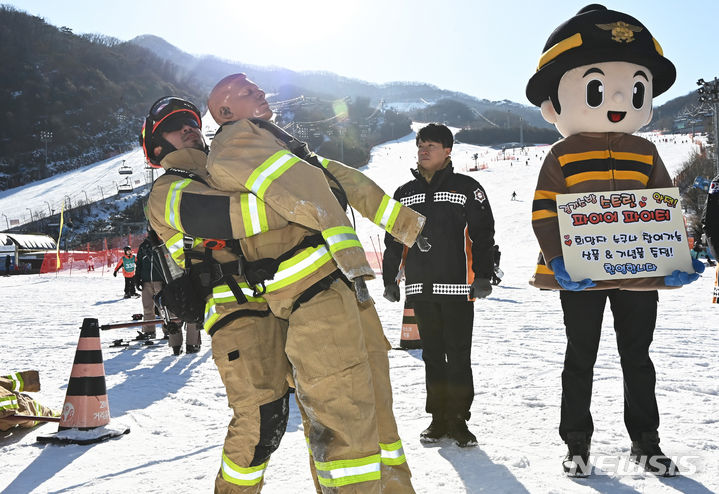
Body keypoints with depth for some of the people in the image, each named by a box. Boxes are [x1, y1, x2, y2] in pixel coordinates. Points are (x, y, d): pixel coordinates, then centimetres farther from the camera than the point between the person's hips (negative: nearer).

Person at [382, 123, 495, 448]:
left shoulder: (466, 188, 2)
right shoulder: (404, 193, 14)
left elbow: (483, 234, -2)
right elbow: (393, 241, 17)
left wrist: (483, 276, -10)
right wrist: (389, 280, 12)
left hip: (457, 288, -4)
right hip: (420, 288, 4)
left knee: (458, 356, -1)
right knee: (432, 355, 10)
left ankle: (459, 419, 9)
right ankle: (438, 418, 18)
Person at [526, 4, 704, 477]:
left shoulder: (645, 153, 6)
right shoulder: (562, 156, -4)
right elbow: (544, 214, -9)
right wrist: (558, 259, -21)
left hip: (640, 274, 3)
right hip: (579, 277, -3)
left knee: (637, 357, 12)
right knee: (580, 358, 8)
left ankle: (645, 442, 26)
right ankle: (577, 444, 19)